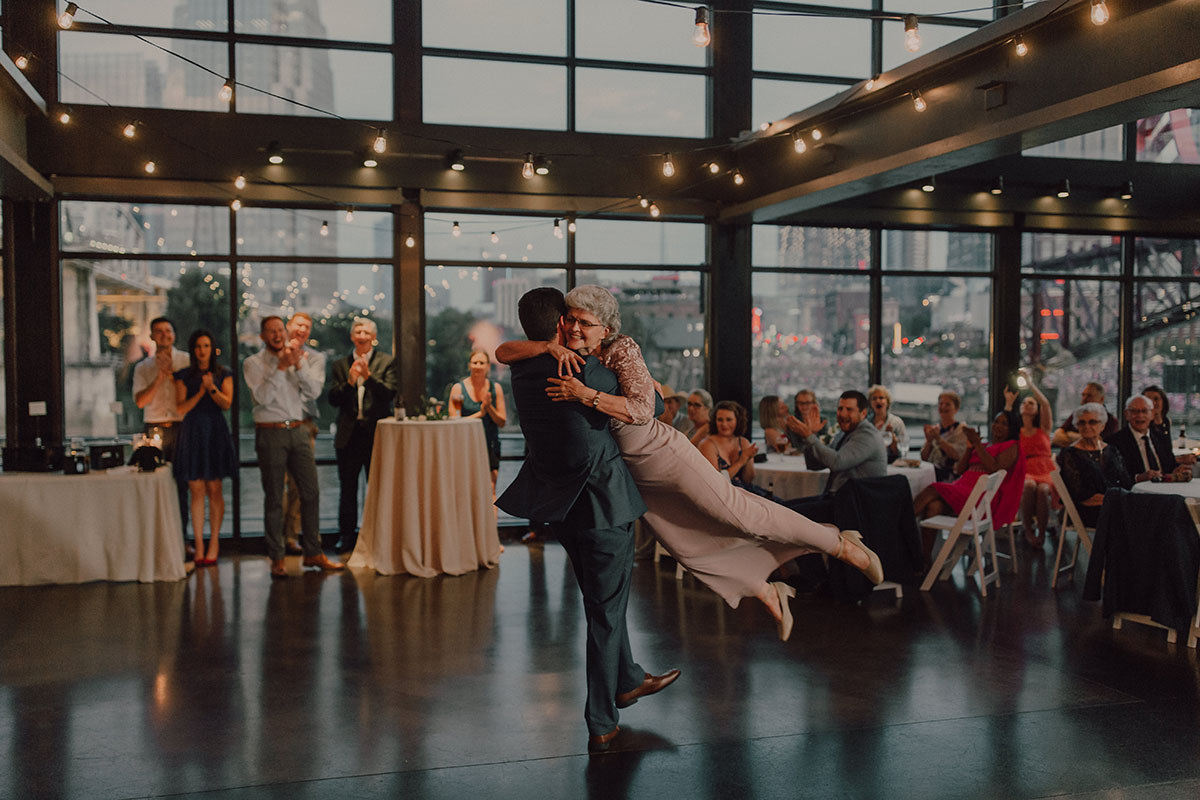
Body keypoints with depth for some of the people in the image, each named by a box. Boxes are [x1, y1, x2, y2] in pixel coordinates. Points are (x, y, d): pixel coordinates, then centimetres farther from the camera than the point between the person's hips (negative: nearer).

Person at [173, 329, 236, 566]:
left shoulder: (223, 374, 8)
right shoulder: (184, 376, 9)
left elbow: (227, 404, -4)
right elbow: (181, 408, 0)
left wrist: (212, 388, -21)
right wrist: (200, 392, -13)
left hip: (215, 432, -1)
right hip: (192, 432, 1)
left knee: (214, 489, -1)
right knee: (196, 491, -1)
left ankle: (214, 542, 6)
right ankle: (199, 546, 0)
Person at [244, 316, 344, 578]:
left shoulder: (295, 358, 13)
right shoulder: (253, 363, 0)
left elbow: (314, 391, 2)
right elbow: (263, 397, -15)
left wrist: (298, 366, -11)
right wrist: (281, 367, -17)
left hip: (298, 430, 4)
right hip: (270, 433, -4)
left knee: (311, 492, 4)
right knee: (274, 498, 1)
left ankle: (313, 553, 14)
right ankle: (277, 559, 8)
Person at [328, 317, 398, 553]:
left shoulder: (387, 362, 4)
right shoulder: (340, 365, 10)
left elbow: (390, 392, -9)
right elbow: (333, 399, 2)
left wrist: (368, 376, -21)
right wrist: (349, 381, -14)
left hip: (376, 433, -2)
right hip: (348, 435, 2)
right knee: (347, 489, 8)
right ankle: (347, 535, 17)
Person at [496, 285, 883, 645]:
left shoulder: (621, 349, -19)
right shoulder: (561, 357, -3)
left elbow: (642, 410, -30)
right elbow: (502, 352, -12)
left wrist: (586, 394, -38)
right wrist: (549, 346, -27)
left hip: (662, 453, -6)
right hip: (629, 475, 7)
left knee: (736, 511, -6)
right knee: (687, 547, 11)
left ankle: (841, 544, 9)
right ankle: (767, 593, 29)